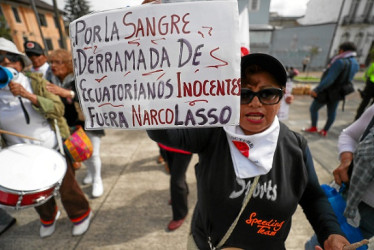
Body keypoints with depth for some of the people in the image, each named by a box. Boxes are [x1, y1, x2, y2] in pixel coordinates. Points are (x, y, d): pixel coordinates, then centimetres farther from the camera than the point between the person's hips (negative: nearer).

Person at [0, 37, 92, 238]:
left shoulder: (36, 82, -7)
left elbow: (58, 109, -17)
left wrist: (29, 95, -28)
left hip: (53, 149, -3)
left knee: (66, 188, 8)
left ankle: (81, 215, 36)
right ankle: (48, 218, 52)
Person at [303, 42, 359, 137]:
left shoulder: (340, 61, -22)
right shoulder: (355, 63, 6)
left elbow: (330, 78, -28)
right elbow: (347, 78, 13)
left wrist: (317, 90, -28)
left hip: (327, 92, -8)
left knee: (313, 108, 9)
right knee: (332, 112, 15)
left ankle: (314, 127, 19)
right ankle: (325, 131, 27)